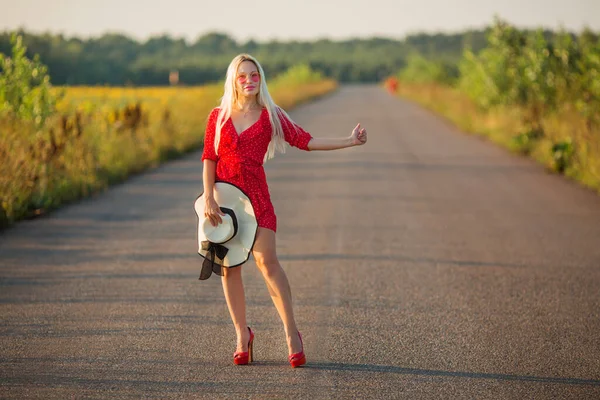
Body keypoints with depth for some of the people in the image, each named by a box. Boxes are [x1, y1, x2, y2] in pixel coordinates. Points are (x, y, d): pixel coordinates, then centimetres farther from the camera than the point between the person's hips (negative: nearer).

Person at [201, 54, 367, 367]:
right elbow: (209, 159, 2)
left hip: (255, 194, -2)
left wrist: (350, 141, -4)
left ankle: (291, 334, -11)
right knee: (228, 266, 2)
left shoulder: (270, 116, 6)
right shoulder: (218, 117, 6)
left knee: (266, 260, -15)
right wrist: (208, 198, -10)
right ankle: (242, 335, 13)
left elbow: (305, 141, 3)